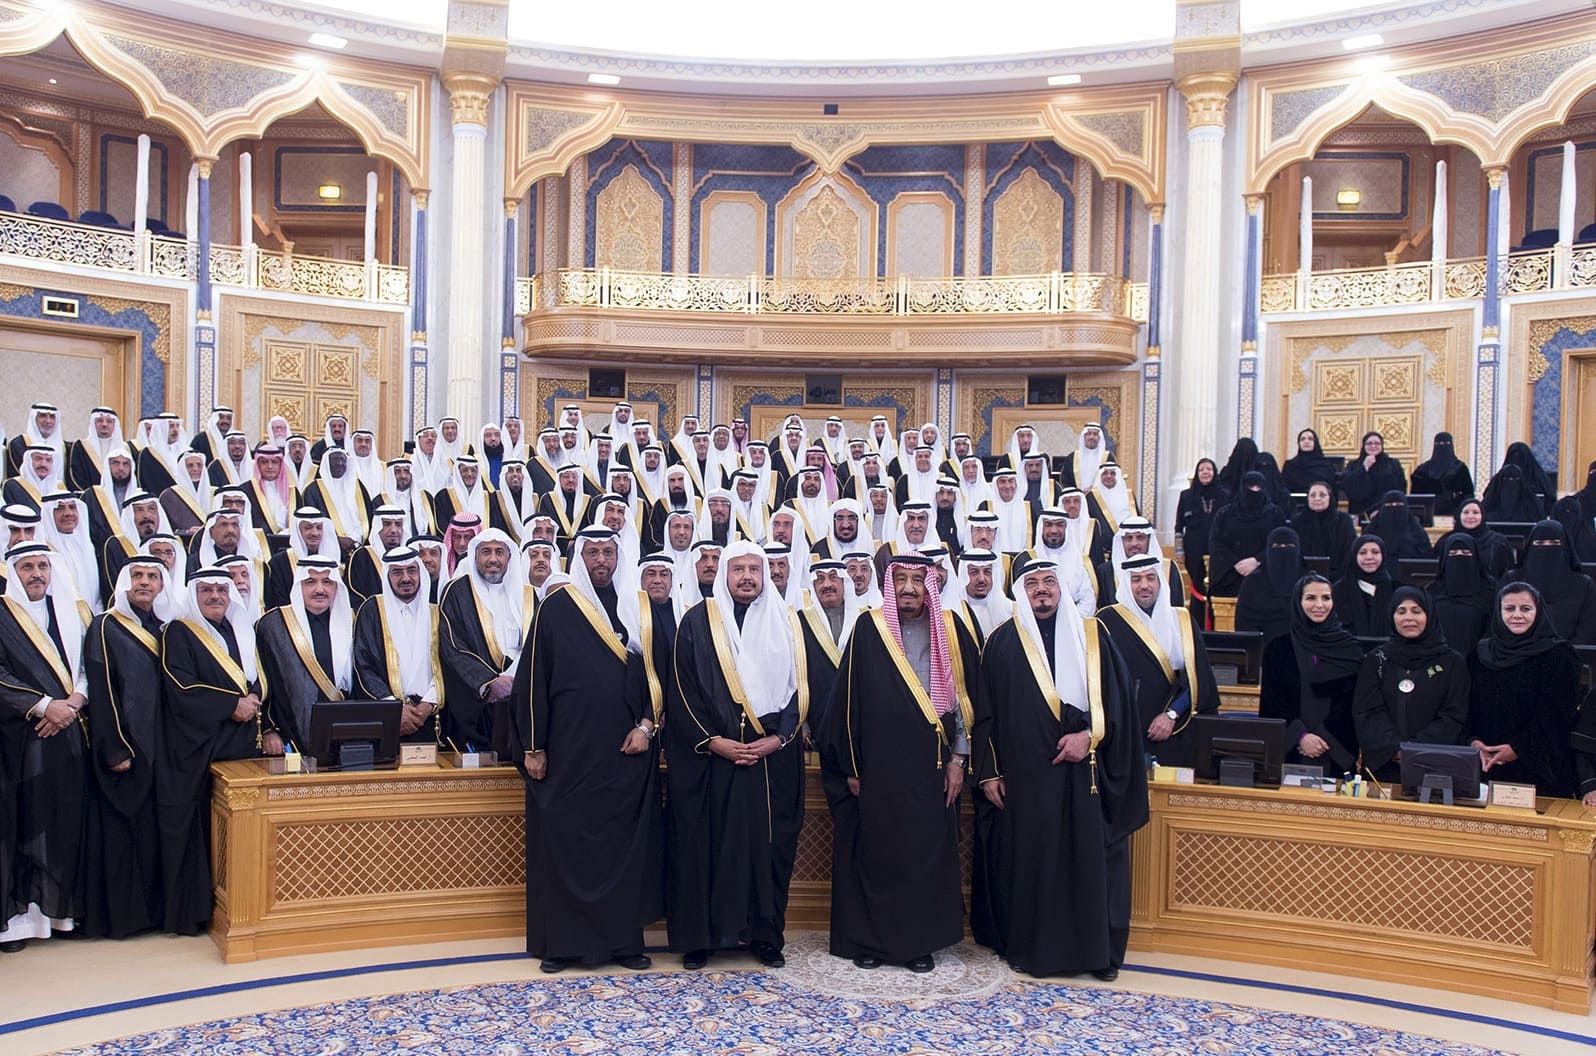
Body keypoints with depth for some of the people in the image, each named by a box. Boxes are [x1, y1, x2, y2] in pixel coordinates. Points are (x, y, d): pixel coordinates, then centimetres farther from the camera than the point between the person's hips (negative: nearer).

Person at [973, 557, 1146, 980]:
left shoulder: (1092, 634, 7)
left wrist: (1090, 734, -11)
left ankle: (1098, 950, 13)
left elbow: (1117, 696, 4)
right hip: (1024, 774, 0)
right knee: (1027, 860, 2)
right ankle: (1028, 948, 14)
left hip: (1084, 771, 0)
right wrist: (988, 771, 0)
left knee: (1090, 857, 2)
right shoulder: (1003, 642, 6)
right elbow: (986, 712, 6)